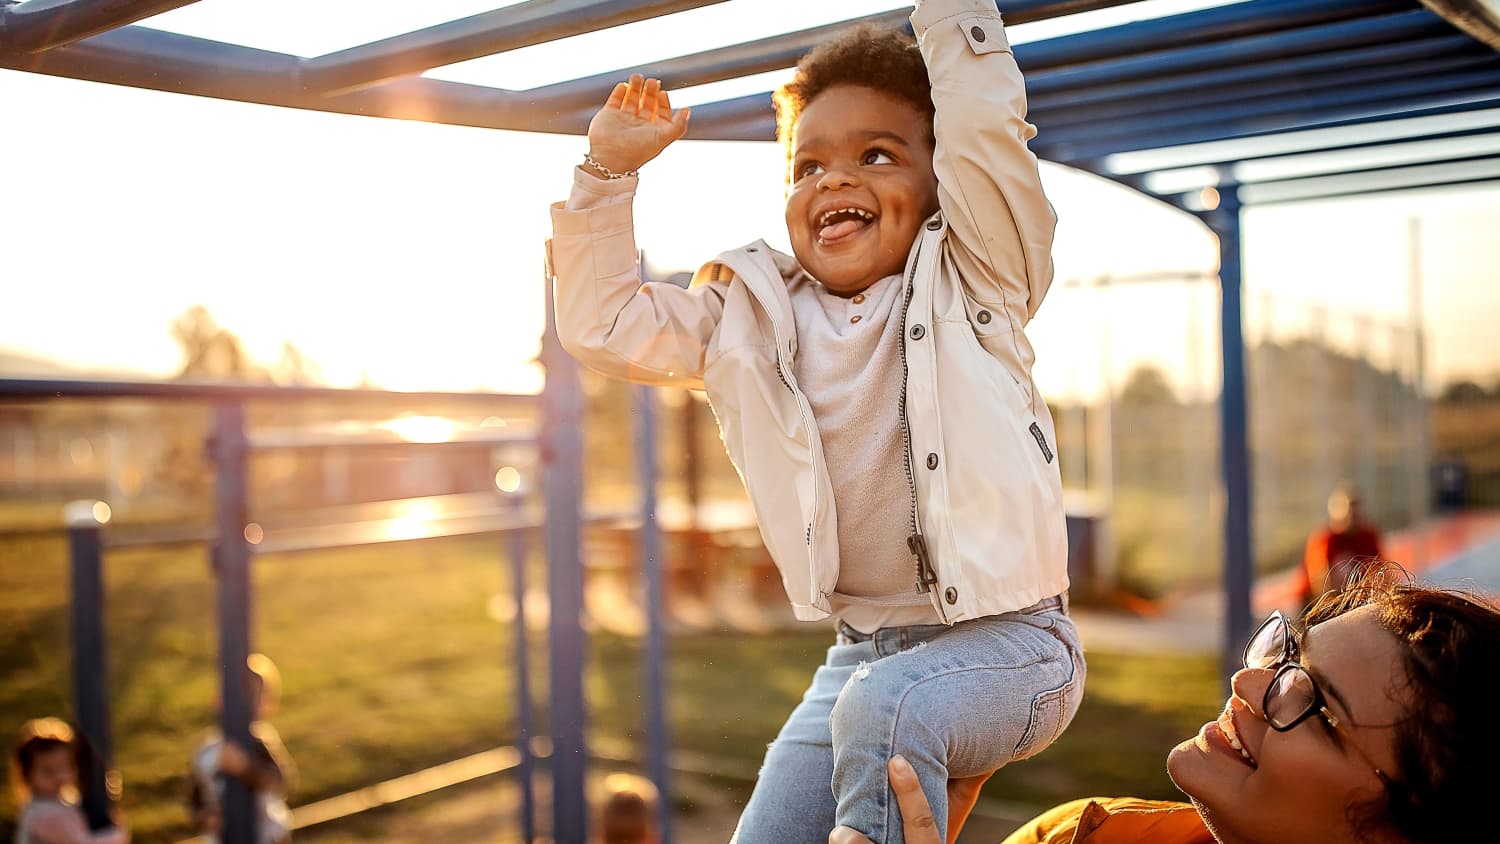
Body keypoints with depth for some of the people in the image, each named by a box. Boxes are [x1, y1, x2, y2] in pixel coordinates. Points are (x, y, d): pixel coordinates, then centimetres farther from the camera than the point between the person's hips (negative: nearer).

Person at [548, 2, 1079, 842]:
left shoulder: (971, 282, -3)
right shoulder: (752, 317, 8)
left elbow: (987, 125, -17)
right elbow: (603, 323, 9)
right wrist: (610, 171, 2)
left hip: (1008, 642, -5)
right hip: (863, 650, 5)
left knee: (883, 707, -34)